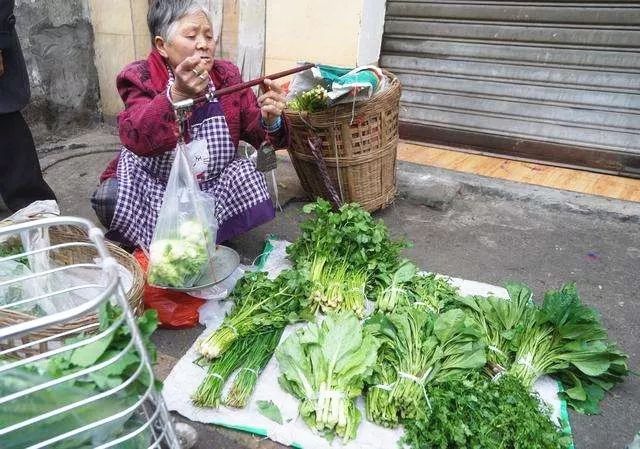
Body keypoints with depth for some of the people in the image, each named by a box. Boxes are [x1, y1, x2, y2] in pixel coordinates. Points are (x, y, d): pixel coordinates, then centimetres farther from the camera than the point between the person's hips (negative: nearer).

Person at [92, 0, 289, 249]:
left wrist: (270, 120, -31)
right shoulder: (141, 77, -12)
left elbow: (256, 132, -6)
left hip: (214, 192, 3)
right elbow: (134, 138, -31)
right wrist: (177, 95, -47)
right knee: (111, 196, -28)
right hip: (151, 191, -3)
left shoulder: (226, 75, -2)